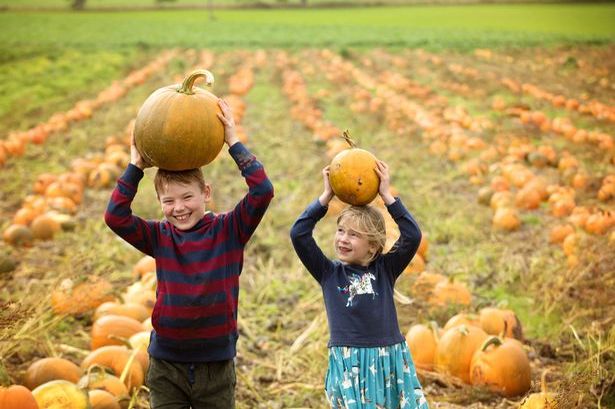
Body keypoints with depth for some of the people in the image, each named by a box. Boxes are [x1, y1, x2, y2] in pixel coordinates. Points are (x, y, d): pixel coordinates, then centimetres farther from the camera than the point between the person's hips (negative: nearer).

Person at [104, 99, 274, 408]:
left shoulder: (229, 231, -5)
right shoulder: (160, 238, 0)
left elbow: (263, 191, -17)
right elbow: (115, 216, -12)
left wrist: (233, 143, -14)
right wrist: (136, 167, -10)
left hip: (216, 365, -1)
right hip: (166, 365, 2)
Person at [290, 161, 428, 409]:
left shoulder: (385, 270, 5)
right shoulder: (328, 273, 5)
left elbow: (412, 236, -7)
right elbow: (299, 234, -4)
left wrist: (386, 196, -5)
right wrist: (326, 196, -2)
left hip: (389, 361, 1)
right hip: (347, 363, -1)